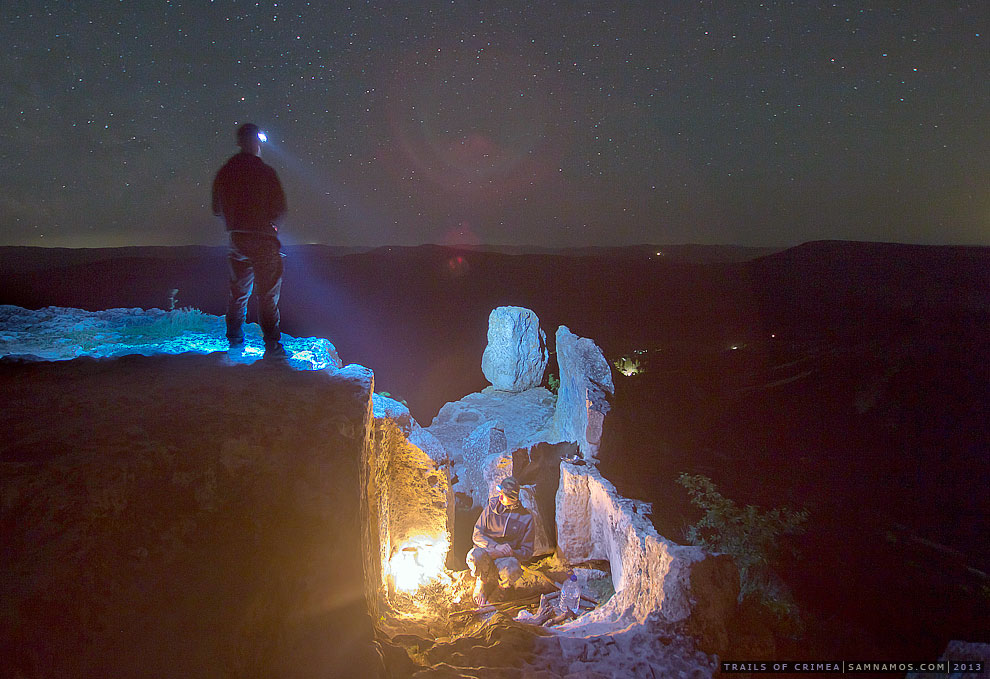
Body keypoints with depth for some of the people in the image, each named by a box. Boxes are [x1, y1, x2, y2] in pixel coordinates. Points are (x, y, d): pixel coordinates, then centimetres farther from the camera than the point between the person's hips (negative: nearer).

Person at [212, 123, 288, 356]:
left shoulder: (224, 172, 7)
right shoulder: (265, 171, -10)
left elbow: (218, 210, 13)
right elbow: (280, 209, -10)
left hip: (236, 239, 6)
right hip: (263, 240, -5)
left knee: (238, 293, 16)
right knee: (268, 294, -4)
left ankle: (235, 341, 24)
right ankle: (272, 345, -7)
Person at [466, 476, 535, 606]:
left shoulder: (526, 517, -2)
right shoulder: (491, 508, 1)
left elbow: (527, 552, 0)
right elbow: (477, 535, 0)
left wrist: (511, 552, -19)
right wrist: (496, 546, -18)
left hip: (508, 557, 0)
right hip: (486, 549, 0)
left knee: (512, 571, -37)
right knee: (476, 556, -37)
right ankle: (482, 583, -1)